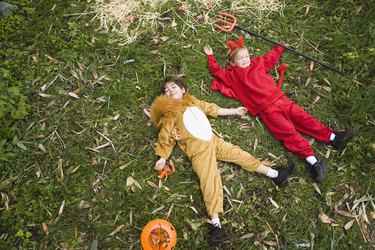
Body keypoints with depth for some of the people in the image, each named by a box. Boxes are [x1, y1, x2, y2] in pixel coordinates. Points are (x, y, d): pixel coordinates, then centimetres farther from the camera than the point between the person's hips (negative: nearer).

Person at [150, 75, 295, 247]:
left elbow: (212, 109, 30)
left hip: (213, 141, 5)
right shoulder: (169, 114, 8)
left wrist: (234, 111, 32)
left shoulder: (193, 102, 22)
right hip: (197, 149, -5)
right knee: (209, 179, -19)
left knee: (238, 153, -1)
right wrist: (162, 158, -8)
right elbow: (165, 137, 3)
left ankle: (275, 175, 6)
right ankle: (216, 224, -28)